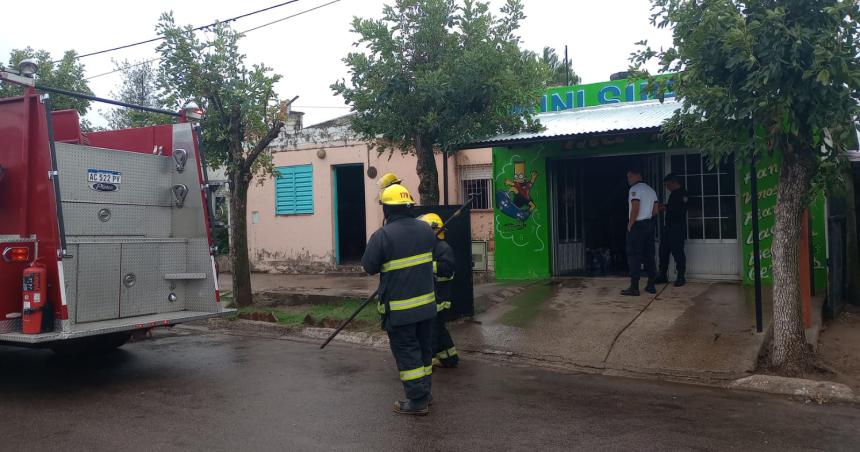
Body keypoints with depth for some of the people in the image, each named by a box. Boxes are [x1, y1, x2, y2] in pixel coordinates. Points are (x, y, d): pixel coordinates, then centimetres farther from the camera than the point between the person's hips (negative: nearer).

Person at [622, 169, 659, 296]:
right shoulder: (651, 190, 15)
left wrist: (630, 224, -12)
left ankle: (634, 287, -8)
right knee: (649, 255, 10)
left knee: (634, 256, -6)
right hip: (649, 224, 8)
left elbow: (635, 209, -20)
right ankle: (651, 285, 12)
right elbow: (655, 210, 15)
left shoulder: (635, 189, -12)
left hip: (637, 225, -8)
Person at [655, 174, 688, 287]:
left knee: (677, 252, -7)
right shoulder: (673, 194, 21)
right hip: (668, 227, 9)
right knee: (663, 251, 7)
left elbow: (680, 210, -18)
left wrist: (665, 208, -15)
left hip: (677, 228, -9)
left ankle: (681, 277, 0)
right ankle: (663, 276, 13)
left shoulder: (682, 193, -7)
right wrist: (663, 208, 9)